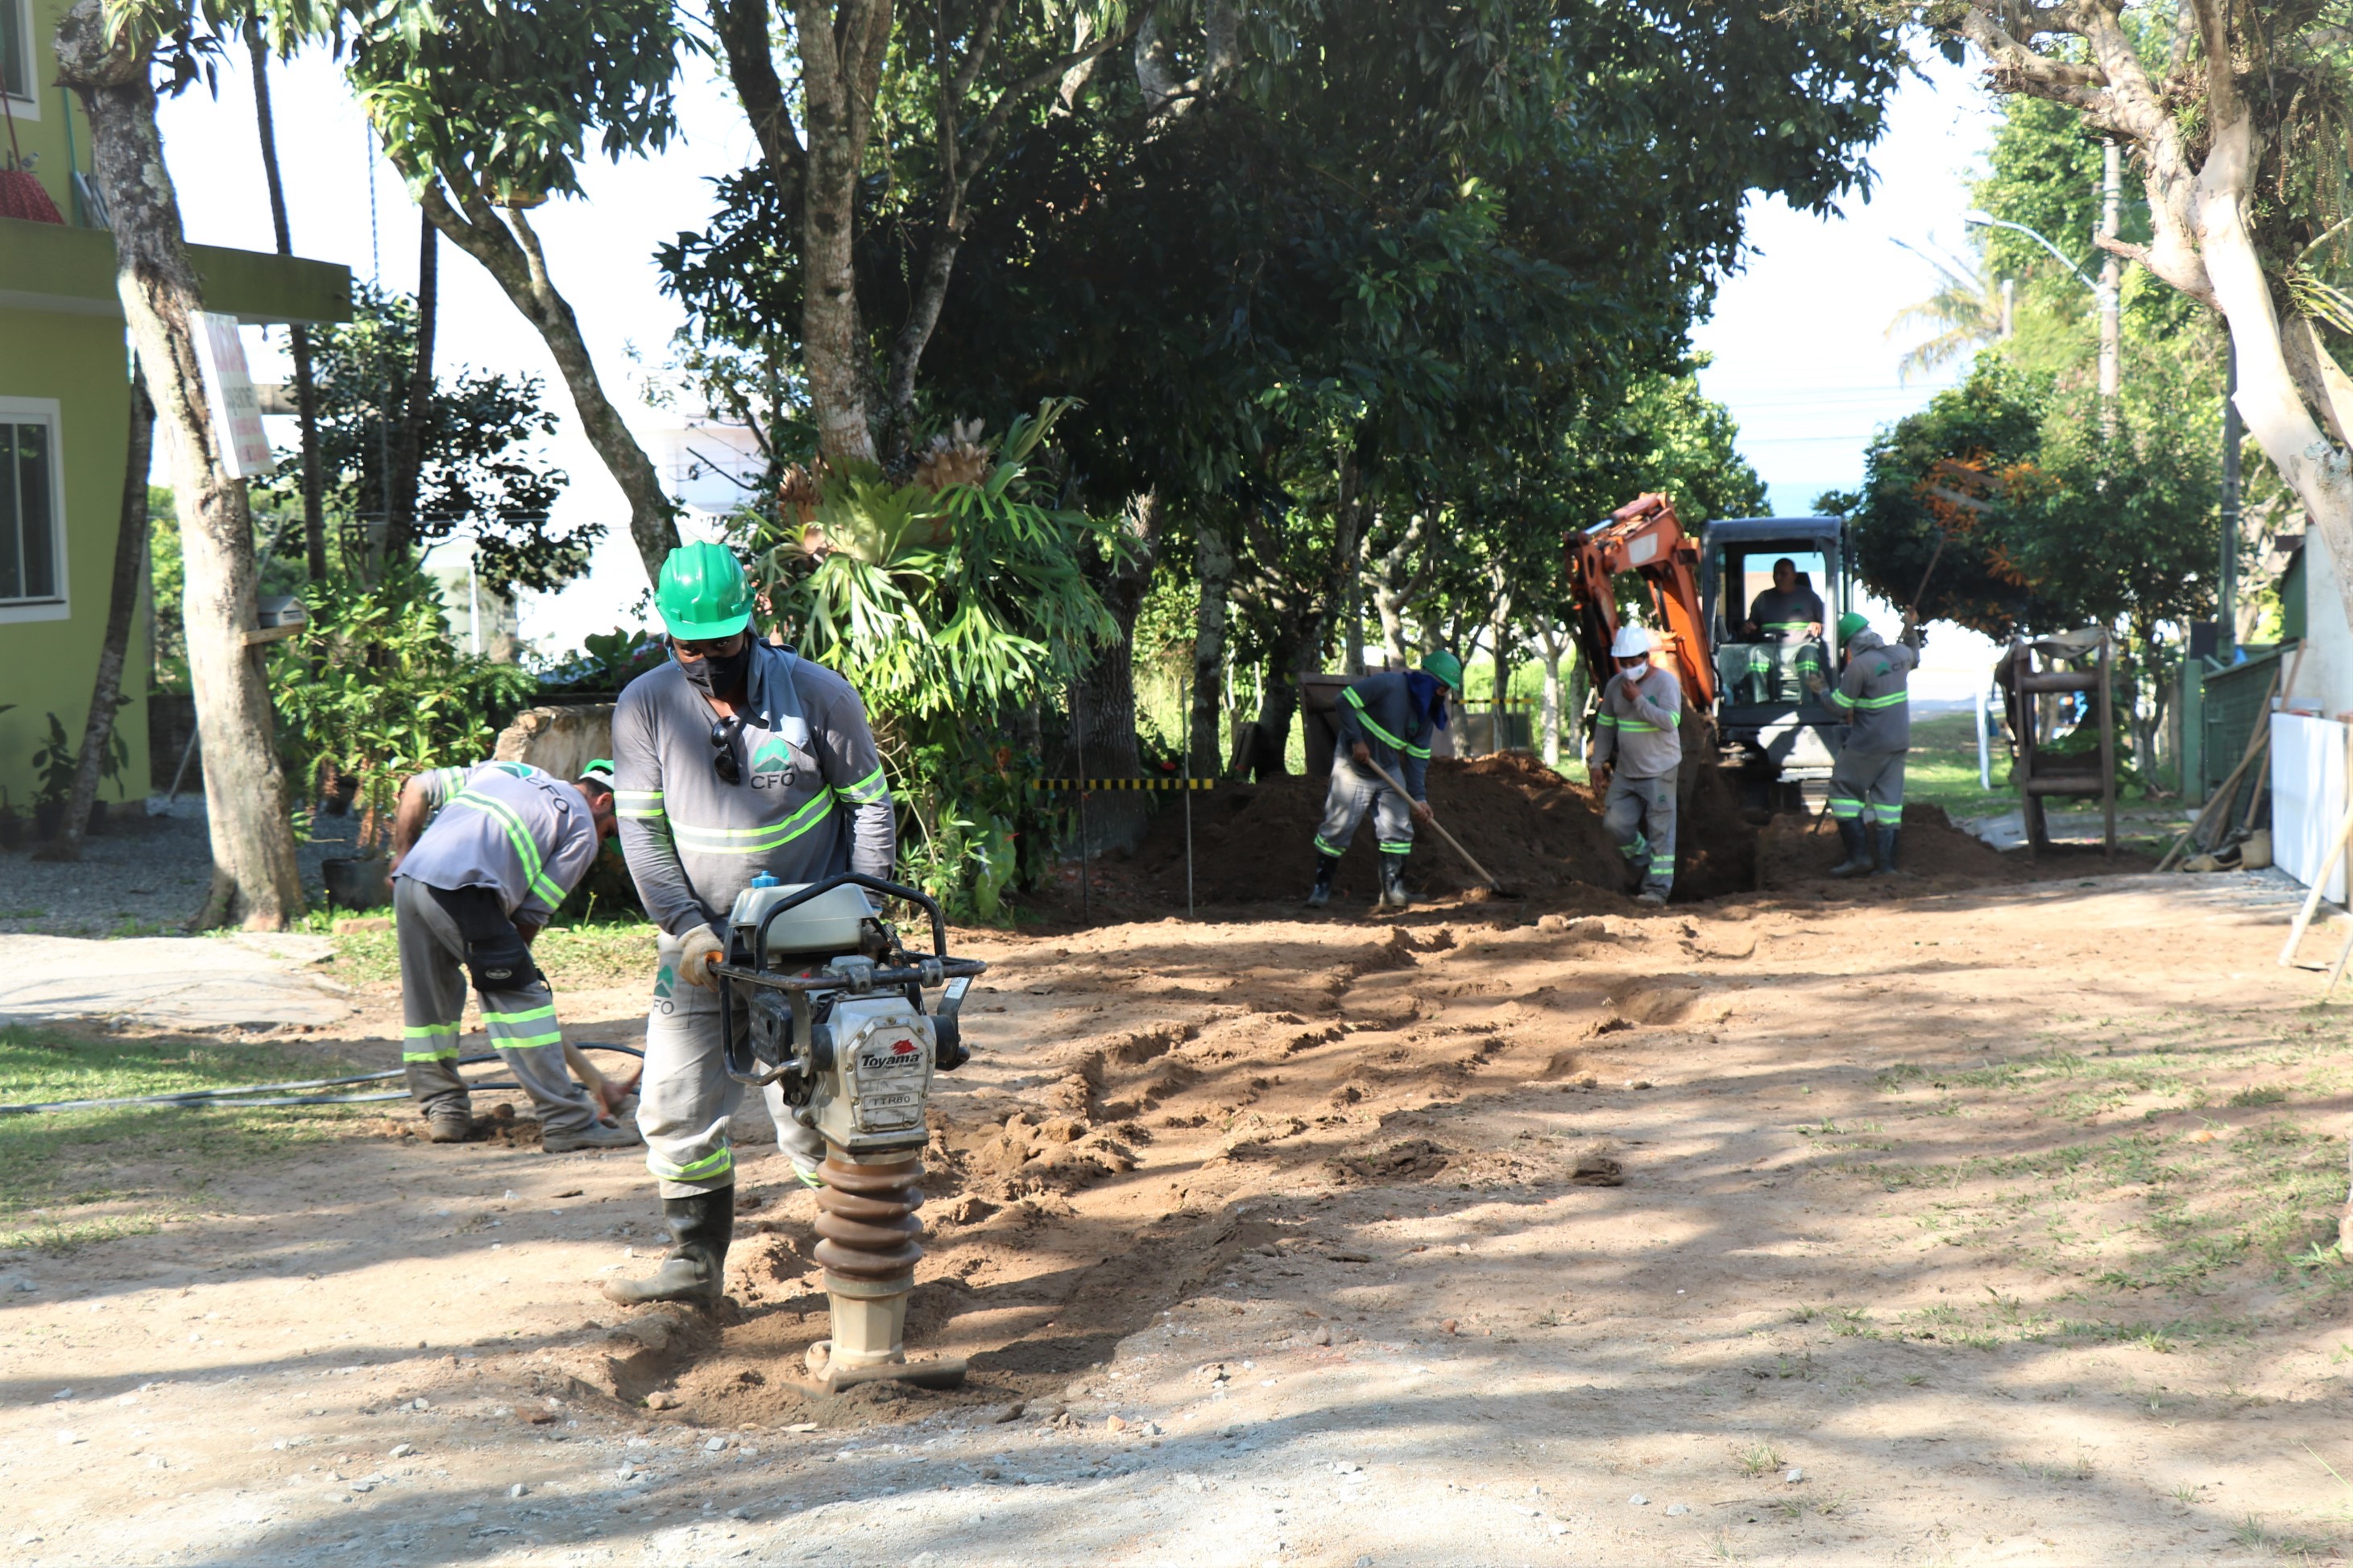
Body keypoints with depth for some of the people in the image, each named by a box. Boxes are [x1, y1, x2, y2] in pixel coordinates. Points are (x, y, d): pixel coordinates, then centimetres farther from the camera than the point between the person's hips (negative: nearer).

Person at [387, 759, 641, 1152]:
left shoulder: (507, 769, 33)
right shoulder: (583, 830, 15)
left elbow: (416, 789, 26)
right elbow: (533, 911, 8)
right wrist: (512, 960, 19)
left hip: (408, 881, 7)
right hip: (463, 888, -7)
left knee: (426, 998, 19)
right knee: (521, 998, -1)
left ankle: (444, 1111, 29)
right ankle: (568, 1122, -2)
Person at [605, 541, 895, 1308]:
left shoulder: (819, 694, -7)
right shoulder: (645, 707, -3)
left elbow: (869, 805, 1)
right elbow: (642, 831, -2)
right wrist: (688, 927, -13)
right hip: (700, 941, 3)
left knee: (812, 1114, -5)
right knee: (676, 1107, 3)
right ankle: (697, 1260, 17)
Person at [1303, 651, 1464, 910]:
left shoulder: (1427, 713, 2)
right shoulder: (1388, 684, -20)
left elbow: (1418, 758, 3)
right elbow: (1345, 702, -22)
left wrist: (1419, 798, -6)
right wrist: (1356, 741, -26)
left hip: (1389, 771, 7)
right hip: (1353, 768, -7)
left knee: (1398, 830, 1)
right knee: (1336, 828, -4)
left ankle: (1393, 889, 7)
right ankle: (1321, 887, 7)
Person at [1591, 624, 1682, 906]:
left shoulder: (1665, 681, -10)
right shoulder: (1615, 685, 7)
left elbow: (1671, 720, -22)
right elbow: (1605, 724, 16)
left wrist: (1638, 700, -23)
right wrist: (1599, 761, 13)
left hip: (1659, 770, -6)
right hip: (1625, 771, 6)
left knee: (1660, 830, -3)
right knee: (1615, 822, 3)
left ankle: (1658, 889, 1)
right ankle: (1646, 868, 24)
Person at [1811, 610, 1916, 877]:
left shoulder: (1858, 665, -19)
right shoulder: (1900, 653, 3)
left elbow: (1840, 707, -14)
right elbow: (1915, 658, 29)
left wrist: (1823, 690, 3)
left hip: (1868, 744, -7)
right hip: (1899, 742, 7)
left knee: (1844, 788, 7)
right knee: (1888, 798, 10)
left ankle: (1859, 855, 0)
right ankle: (1887, 863, 8)